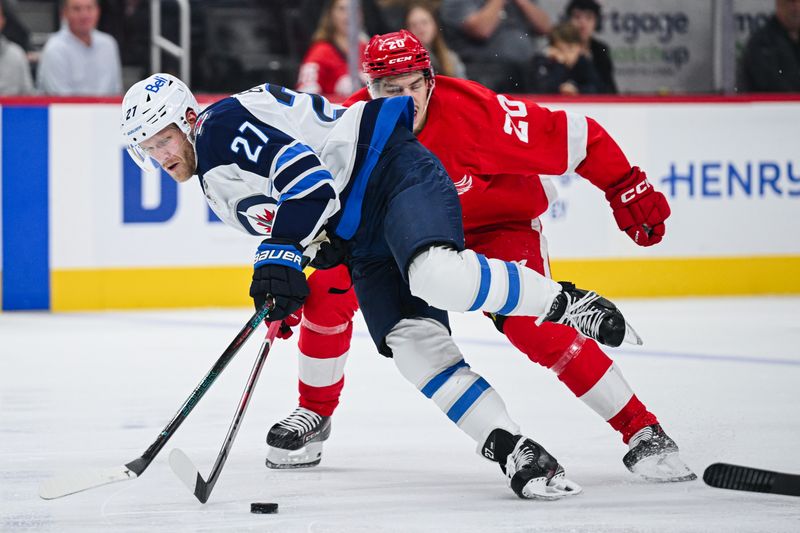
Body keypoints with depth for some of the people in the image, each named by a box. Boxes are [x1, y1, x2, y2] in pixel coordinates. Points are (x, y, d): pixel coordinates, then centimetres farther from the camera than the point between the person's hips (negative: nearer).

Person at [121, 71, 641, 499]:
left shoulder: (223, 123, -12)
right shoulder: (215, 180, 20)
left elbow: (305, 171, -22)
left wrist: (282, 252, -21)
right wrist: (281, 286, 13)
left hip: (395, 170, -9)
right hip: (359, 237, 9)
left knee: (438, 277, -36)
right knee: (413, 342, -12)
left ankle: (562, 303, -12)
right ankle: (511, 449, -17)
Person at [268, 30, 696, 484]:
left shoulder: (476, 113, -35)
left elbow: (574, 137, -29)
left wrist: (628, 191, -25)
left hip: (500, 223, -4)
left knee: (532, 327, -24)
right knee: (328, 291, -10)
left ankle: (644, 433, -15)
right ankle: (315, 415, 15)